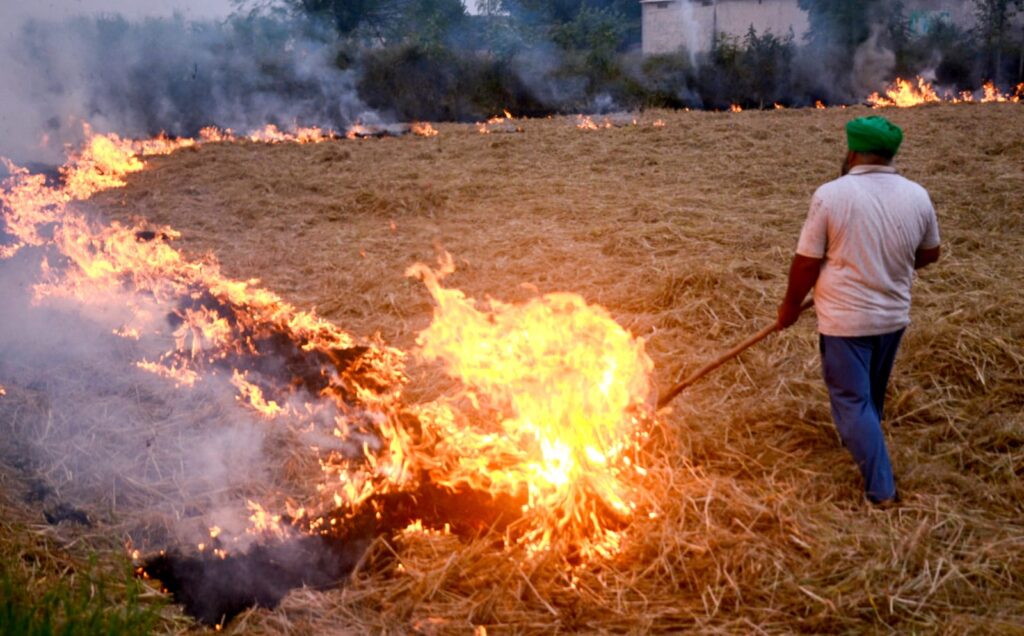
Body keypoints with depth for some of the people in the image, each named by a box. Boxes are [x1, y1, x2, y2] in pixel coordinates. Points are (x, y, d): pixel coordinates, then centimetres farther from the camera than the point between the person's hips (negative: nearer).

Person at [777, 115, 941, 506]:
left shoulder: (831, 195, -17)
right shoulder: (917, 196, -4)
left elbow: (807, 262, -12)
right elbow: (929, 254, 10)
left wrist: (790, 305, 3)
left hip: (845, 319, -5)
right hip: (893, 316, 5)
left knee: (853, 401, 4)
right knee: (872, 395, 25)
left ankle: (881, 489, 3)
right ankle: (862, 446, 46)